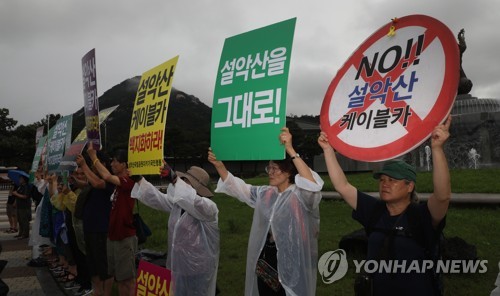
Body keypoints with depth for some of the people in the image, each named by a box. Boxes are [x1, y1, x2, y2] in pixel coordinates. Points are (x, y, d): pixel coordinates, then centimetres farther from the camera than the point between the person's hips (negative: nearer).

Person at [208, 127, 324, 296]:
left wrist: (290, 150, -39)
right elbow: (236, 187, 12)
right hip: (265, 264, 6)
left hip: (291, 268, -6)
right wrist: (219, 166, -4)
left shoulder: (301, 195, -13)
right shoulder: (265, 194, 8)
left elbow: (313, 186, -35)